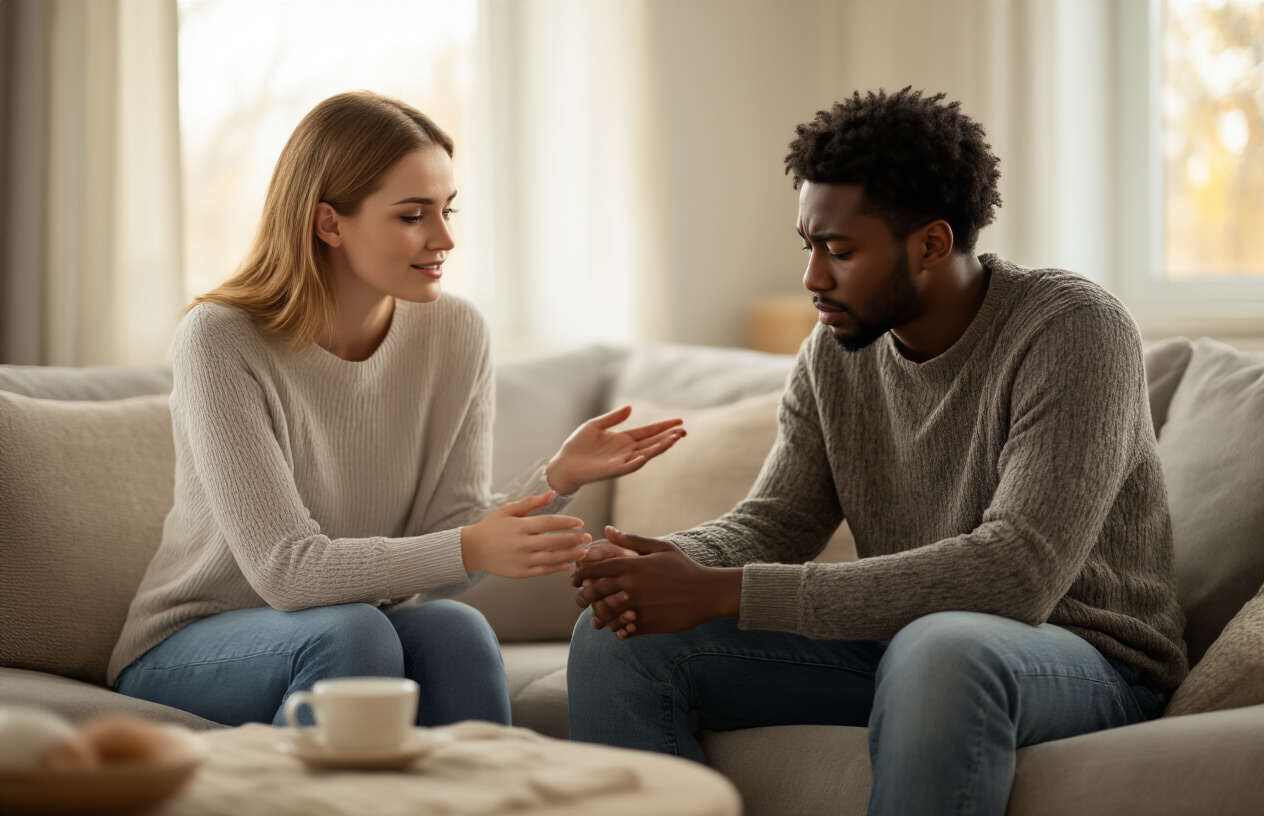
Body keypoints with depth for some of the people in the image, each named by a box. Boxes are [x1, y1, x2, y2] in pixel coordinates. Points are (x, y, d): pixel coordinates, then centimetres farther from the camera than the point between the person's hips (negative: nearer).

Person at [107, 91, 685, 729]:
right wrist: (468, 550, -38)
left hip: (346, 648, 4)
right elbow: (284, 568, -25)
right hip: (188, 651, -4)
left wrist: (557, 478, -25)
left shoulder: (455, 335, -4)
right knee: (352, 632, -33)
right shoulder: (220, 342, -19)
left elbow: (445, 551, -7)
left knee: (455, 631, -28)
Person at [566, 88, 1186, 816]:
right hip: (899, 644, 6)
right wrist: (672, 563, -23)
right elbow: (773, 521, 4)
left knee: (941, 648, -41)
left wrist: (727, 593, -32)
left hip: (1084, 657, -6)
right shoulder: (837, 352, 2)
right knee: (619, 638, -9)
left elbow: (1017, 575, -30)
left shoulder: (1073, 329, -20)